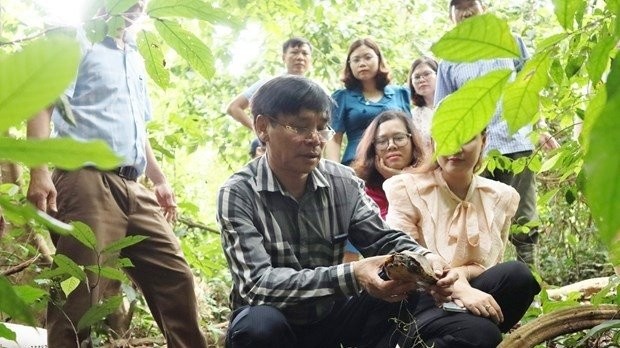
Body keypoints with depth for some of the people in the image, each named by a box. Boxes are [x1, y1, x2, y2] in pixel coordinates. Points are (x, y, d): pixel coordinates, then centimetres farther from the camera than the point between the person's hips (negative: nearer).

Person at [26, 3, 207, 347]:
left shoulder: (135, 59, 26)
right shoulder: (77, 40, 4)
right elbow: (42, 102, -8)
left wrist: (159, 180, 24)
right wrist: (39, 172, -20)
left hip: (132, 188, 8)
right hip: (87, 181, -8)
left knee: (175, 277, 4)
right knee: (79, 298, -11)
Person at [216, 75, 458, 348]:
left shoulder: (343, 182, -6)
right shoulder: (238, 193, -18)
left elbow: (383, 239, 0)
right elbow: (257, 283, -27)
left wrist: (424, 260, -25)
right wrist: (349, 276, -40)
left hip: (328, 316, 4)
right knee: (259, 325, -36)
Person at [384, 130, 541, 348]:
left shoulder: (501, 196, 8)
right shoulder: (407, 188, -3)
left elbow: (490, 266, 9)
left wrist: (462, 273, -16)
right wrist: (458, 289, -27)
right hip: (421, 302, -5)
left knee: (517, 275, -25)